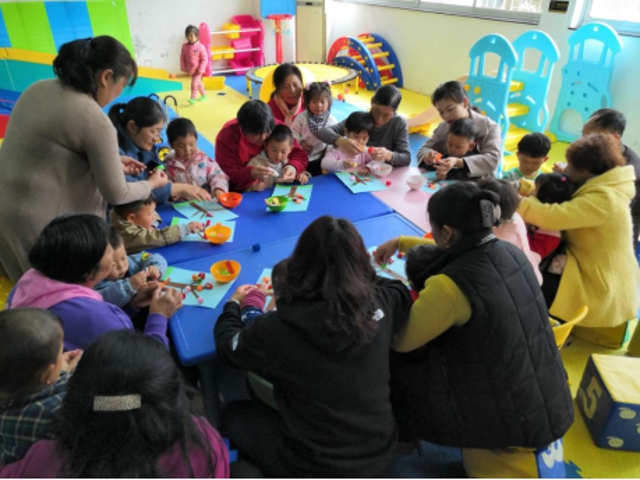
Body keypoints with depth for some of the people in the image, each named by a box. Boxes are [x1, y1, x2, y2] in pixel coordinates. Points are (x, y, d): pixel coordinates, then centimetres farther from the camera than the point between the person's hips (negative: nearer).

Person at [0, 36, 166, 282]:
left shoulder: (38, 89, 3)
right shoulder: (95, 120, -21)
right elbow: (116, 194, -14)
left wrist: (111, 162, 18)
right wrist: (152, 184, 5)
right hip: (38, 223, -8)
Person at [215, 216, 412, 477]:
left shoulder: (278, 328, -25)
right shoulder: (380, 304, -17)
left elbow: (227, 348, -4)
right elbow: (402, 292, 9)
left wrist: (233, 304, 14)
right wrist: (357, 277, 20)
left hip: (318, 470, -4)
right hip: (380, 456, 4)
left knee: (233, 415, 19)